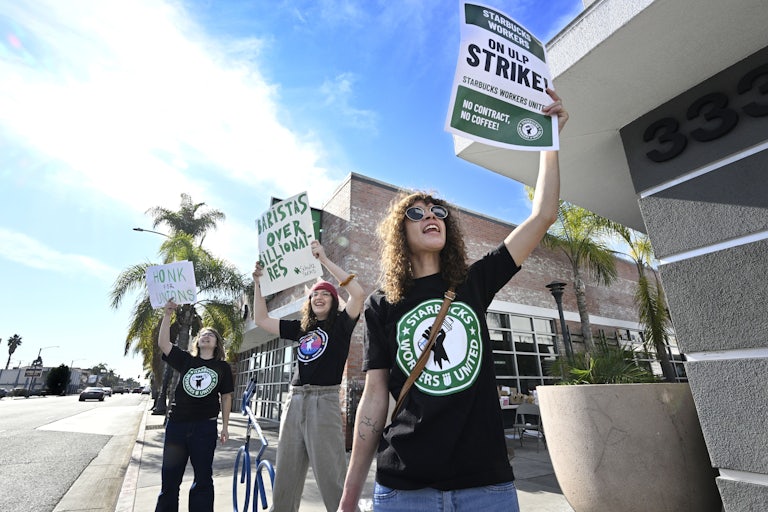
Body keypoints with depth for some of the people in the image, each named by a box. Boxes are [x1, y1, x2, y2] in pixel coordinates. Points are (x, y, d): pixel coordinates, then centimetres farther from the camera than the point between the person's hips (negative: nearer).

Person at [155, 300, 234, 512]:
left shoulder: (223, 367, 4)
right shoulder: (186, 360, 6)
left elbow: (226, 397, 7)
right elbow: (163, 343, -7)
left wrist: (225, 426, 5)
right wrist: (167, 315, -17)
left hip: (205, 426, -1)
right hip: (177, 423, 1)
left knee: (203, 478, 8)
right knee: (170, 477, 11)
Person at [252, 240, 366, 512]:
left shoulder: (340, 324, 1)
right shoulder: (301, 328, 15)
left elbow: (358, 293, -16)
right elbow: (261, 319, 20)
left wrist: (324, 260, -15)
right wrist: (258, 282, 13)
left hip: (323, 401, -5)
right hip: (294, 401, 6)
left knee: (331, 478, -3)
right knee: (285, 475, 15)